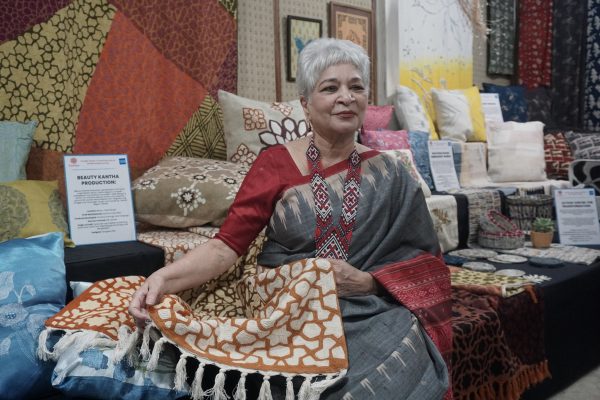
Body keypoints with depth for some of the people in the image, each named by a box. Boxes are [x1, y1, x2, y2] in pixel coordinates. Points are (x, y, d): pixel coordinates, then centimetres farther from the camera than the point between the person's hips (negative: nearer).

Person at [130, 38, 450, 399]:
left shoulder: (387, 173, 5)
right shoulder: (275, 164, 0)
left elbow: (422, 262, 6)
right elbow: (227, 245, -8)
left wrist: (367, 282, -13)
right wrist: (164, 277, -25)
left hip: (372, 310, 2)